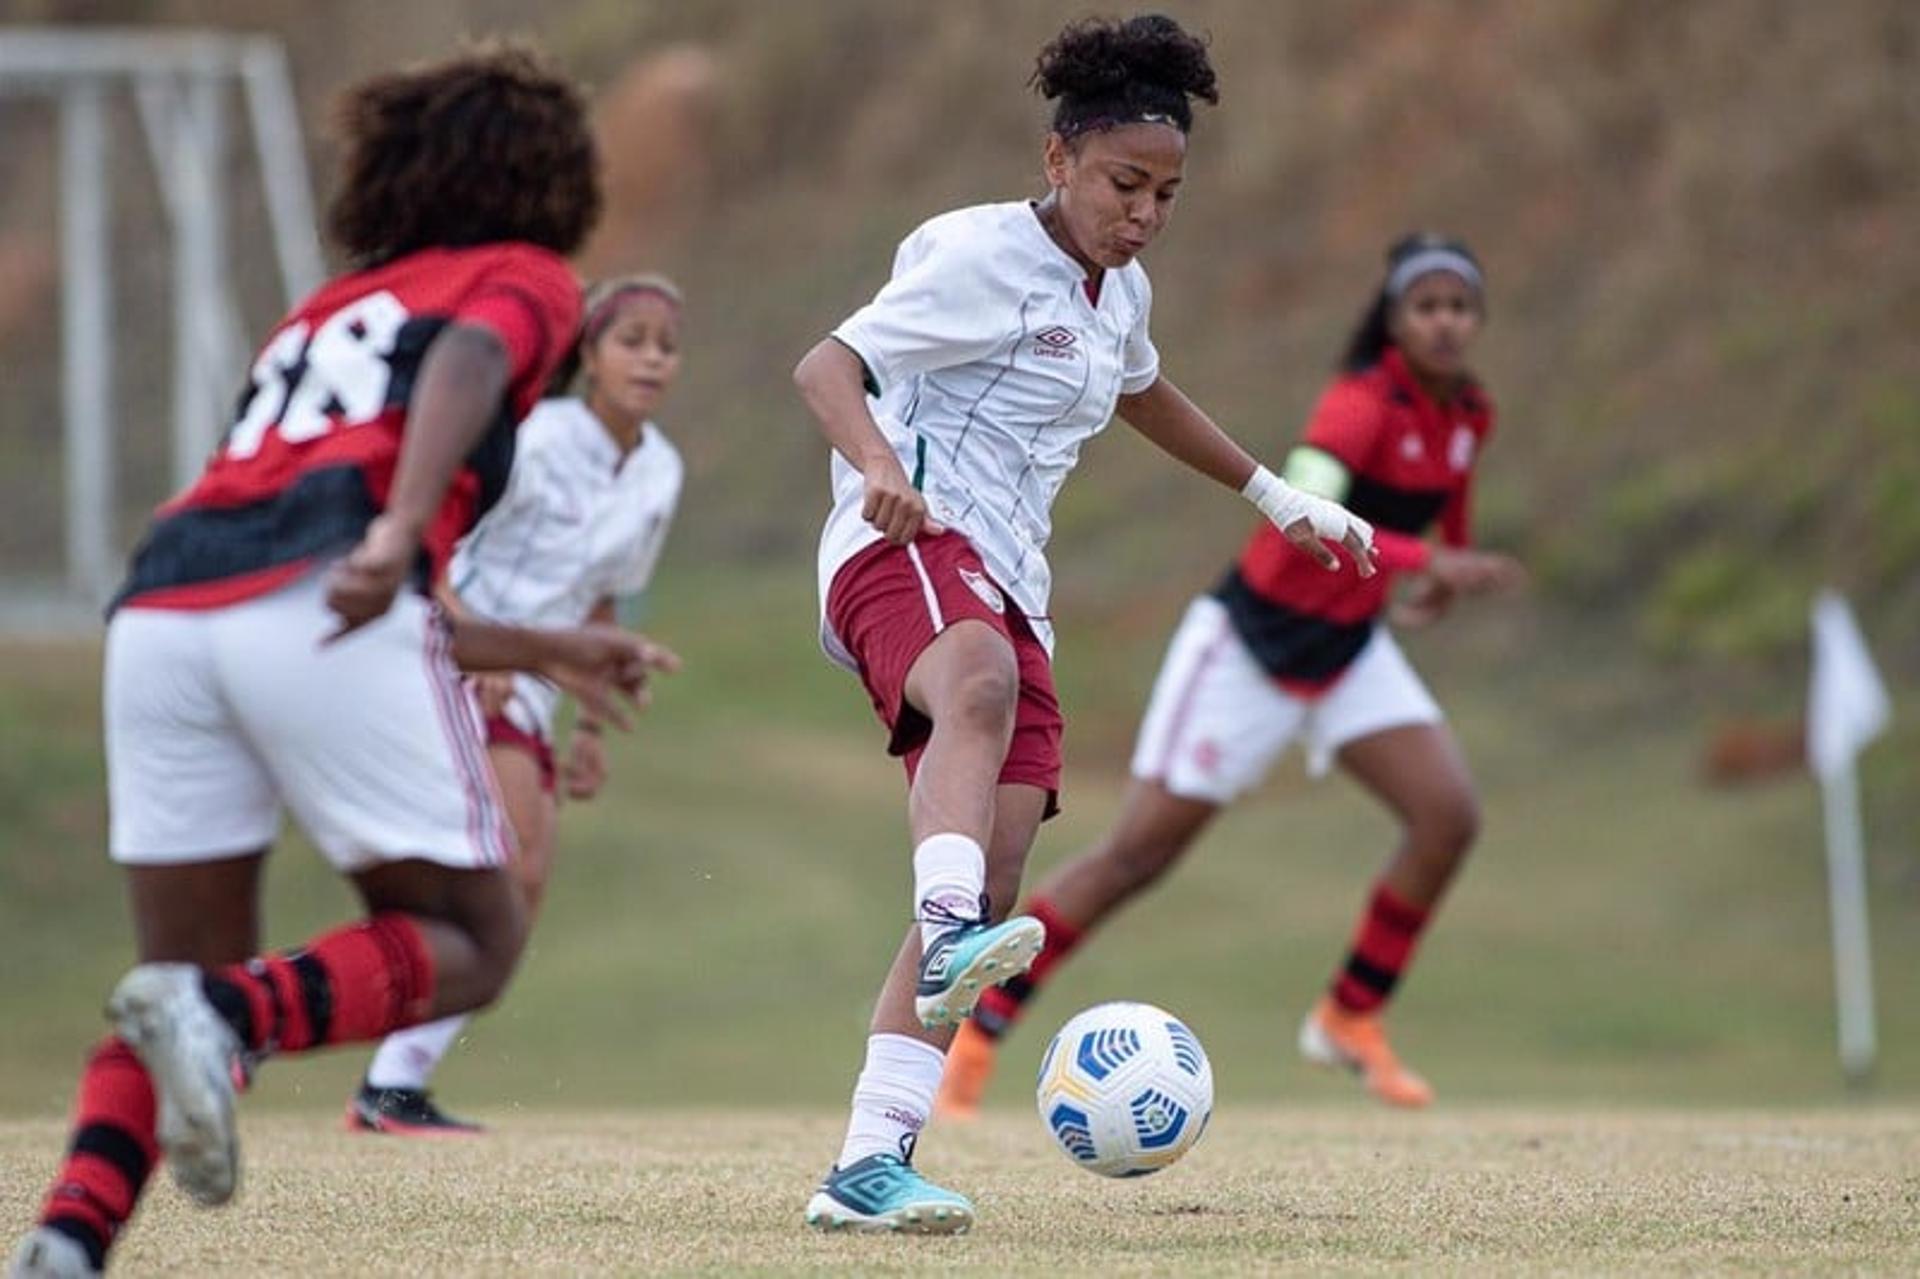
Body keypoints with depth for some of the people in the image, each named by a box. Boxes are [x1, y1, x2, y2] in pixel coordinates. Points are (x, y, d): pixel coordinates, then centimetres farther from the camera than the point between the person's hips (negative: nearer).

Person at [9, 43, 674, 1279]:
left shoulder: (327, 310, 37)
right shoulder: (526, 278, 18)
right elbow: (467, 361, -8)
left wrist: (548, 653, 49)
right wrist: (400, 534, -23)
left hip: (163, 609, 6)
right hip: (318, 601, -6)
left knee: (193, 969, 15)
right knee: (473, 943, 9)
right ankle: (226, 1022, -19)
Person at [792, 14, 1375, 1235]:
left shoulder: (1120, 293, 19)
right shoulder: (982, 255, -6)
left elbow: (1142, 391, 42)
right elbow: (826, 364, -16)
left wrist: (1275, 495, 46)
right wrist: (877, 466, -36)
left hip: (1008, 585, 8)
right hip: (906, 543, -8)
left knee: (994, 890, -5)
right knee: (981, 678, -43)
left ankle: (872, 1165, -6)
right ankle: (950, 933, -64)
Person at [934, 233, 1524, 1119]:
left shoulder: (1470, 415, -1)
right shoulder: (1364, 401, -24)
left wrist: (1440, 574, 7)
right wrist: (1430, 563, -47)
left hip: (1349, 647, 7)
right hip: (1252, 642, -7)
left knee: (1449, 817, -11)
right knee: (1138, 854, -5)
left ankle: (1351, 1019, 5)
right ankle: (975, 1031, 5)